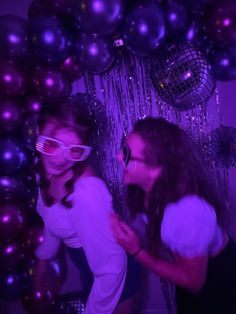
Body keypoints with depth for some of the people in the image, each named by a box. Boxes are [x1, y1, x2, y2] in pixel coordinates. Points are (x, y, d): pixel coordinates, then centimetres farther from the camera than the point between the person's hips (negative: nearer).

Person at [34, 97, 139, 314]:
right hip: (89, 266, 7)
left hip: (109, 278, -7)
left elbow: (111, 268, -32)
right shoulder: (47, 170, -14)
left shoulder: (86, 192, -39)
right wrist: (42, 258, 17)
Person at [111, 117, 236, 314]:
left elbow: (194, 282, -26)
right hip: (189, 263, 5)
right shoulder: (151, 187, -24)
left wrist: (136, 251, -31)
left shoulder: (189, 212, -43)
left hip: (218, 279, -5)